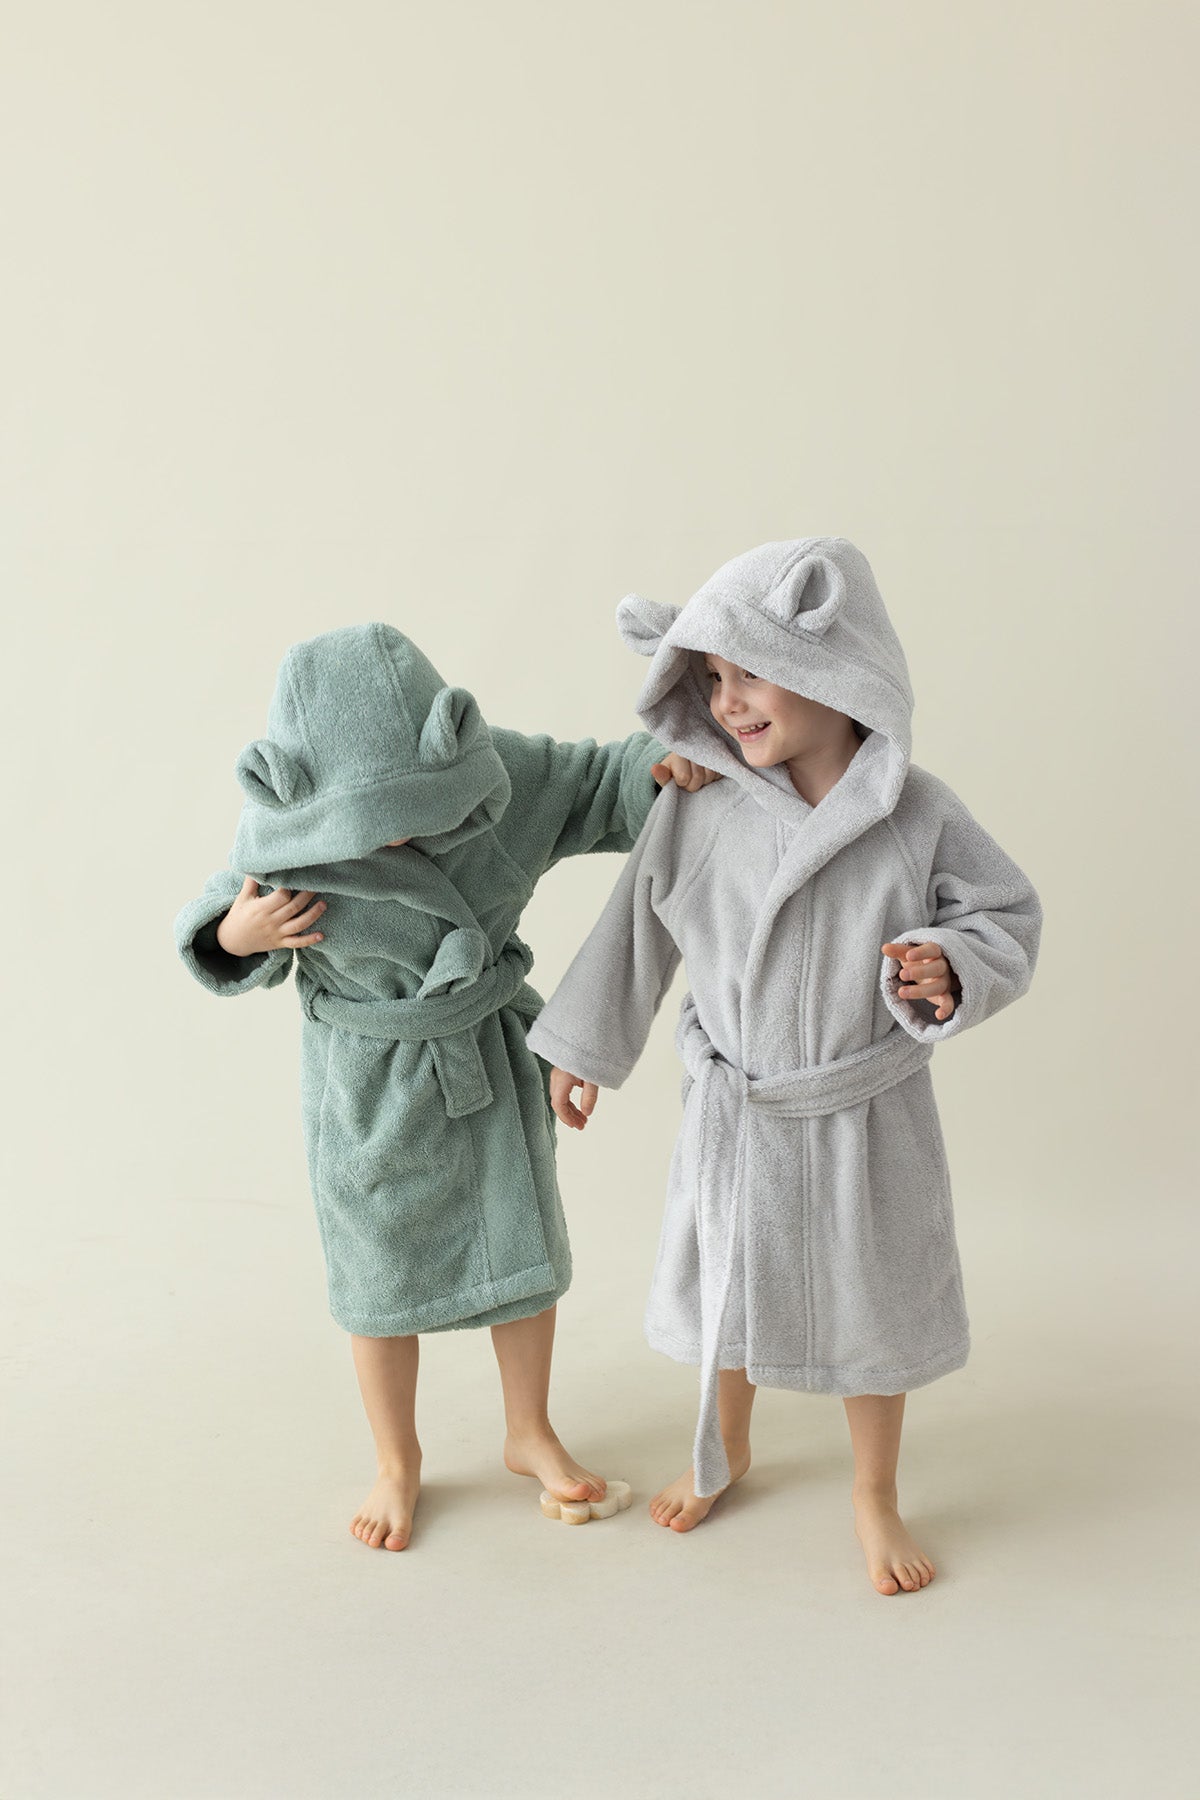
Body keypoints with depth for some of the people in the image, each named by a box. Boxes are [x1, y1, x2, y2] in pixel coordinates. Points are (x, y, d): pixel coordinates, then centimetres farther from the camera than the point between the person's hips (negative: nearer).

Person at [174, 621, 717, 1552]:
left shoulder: (501, 769, -20)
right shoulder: (282, 835, -23)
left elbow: (604, 783, -4)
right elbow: (226, 926, -6)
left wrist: (660, 759, -25)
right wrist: (237, 935, -29)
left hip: (490, 1056, 2)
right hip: (370, 1079, -2)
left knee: (524, 1248, 16)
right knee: (384, 1274, 13)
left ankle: (531, 1433, 42)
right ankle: (398, 1465, 38)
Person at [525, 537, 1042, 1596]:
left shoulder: (917, 815, -16)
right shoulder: (699, 810, -12)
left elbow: (1007, 916, -5)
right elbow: (638, 930, 1)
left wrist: (952, 974, -27)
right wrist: (584, 1047, 10)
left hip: (867, 1118, -1)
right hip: (735, 1111, 1)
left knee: (870, 1302, 15)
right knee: (727, 1282, 20)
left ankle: (875, 1496, 41)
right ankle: (726, 1452, 49)